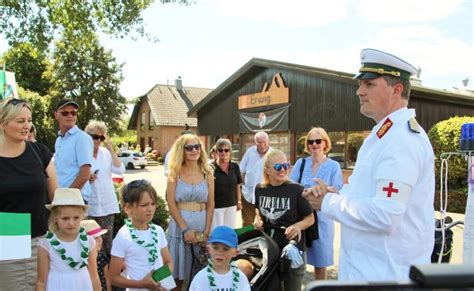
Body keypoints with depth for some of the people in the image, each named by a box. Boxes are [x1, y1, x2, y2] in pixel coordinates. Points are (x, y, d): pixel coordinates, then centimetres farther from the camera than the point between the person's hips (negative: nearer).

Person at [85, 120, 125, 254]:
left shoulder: (106, 152, 6)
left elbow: (120, 170, -4)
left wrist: (111, 149, -7)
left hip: (107, 204, 3)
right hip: (89, 205, -3)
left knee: (107, 241, 9)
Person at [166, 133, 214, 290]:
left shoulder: (207, 173, 4)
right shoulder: (175, 173, -1)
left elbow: (210, 204, 3)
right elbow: (171, 203, -6)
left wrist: (207, 231, -5)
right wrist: (185, 229, -13)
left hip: (202, 224, 2)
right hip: (180, 224, -1)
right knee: (178, 272, 7)